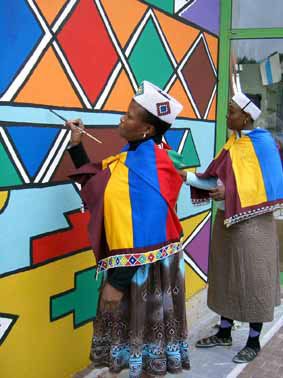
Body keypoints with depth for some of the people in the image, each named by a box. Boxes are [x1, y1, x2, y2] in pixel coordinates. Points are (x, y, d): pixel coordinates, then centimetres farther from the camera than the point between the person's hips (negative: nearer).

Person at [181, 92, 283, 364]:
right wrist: (188, 177, -2)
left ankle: (254, 341, 19)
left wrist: (230, 193, -22)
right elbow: (217, 180, 8)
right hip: (226, 219, 7)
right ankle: (224, 333, 29)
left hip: (251, 223, -7)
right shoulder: (232, 143, 8)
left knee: (252, 280, 4)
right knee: (226, 276, 14)